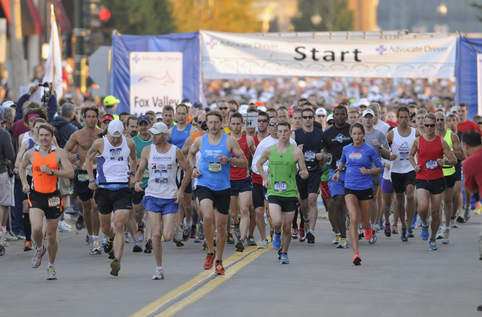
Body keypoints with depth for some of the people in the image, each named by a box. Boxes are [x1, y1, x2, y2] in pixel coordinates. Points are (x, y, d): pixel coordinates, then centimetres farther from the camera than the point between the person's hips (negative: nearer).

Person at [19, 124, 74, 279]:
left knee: (51, 235, 6)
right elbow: (22, 167, 22)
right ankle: (39, 248, 12)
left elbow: (70, 173, -12)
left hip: (53, 196, 0)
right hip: (36, 196, 0)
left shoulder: (59, 153, -4)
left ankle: (51, 266, 25)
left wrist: (51, 171, -22)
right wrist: (24, 183, 8)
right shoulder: (31, 153, 2)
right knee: (36, 228, -22)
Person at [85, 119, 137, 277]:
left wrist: (132, 174, 7)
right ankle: (111, 239, 48)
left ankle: (117, 260, -18)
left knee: (119, 227, -13)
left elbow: (134, 159, 22)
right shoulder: (99, 144, -4)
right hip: (104, 188, 1)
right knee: (105, 227, 12)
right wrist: (91, 179, 3)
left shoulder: (129, 143, 2)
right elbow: (88, 159, 11)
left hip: (123, 189, -1)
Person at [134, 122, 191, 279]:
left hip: (171, 198, -1)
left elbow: (187, 171, 6)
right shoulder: (147, 151, 3)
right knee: (156, 235, -7)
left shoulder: (175, 151, -2)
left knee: (167, 236, -8)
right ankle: (159, 268, 4)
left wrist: (181, 190, -3)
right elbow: (140, 170, 11)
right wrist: (138, 181, -11)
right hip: (152, 196, 1)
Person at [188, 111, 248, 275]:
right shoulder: (200, 141, 4)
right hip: (204, 185, 0)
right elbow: (191, 154, 25)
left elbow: (244, 162, 1)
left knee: (221, 225, 6)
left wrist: (229, 160, -15)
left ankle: (219, 261, 22)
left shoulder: (229, 141, -2)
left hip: (223, 187, 0)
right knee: (207, 217, -25)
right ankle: (210, 252, -6)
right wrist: (193, 168, 8)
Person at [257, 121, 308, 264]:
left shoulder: (296, 152, -2)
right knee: (276, 222, -20)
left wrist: (304, 174, -24)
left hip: (290, 193, 0)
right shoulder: (269, 150, 3)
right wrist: (265, 178, 7)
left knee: (287, 227, 4)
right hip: (274, 192, 0)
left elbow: (305, 173, 0)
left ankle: (284, 253, 24)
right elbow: (259, 164, 21)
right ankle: (277, 234, 16)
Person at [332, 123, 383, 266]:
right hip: (350, 189, 1)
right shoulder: (346, 149, 5)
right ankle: (356, 254, -20)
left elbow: (380, 168, 1)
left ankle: (369, 231, 51)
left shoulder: (369, 150, -4)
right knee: (353, 219, -17)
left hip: (365, 189, -1)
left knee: (365, 223, 10)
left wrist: (368, 171, -16)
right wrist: (338, 171, 7)